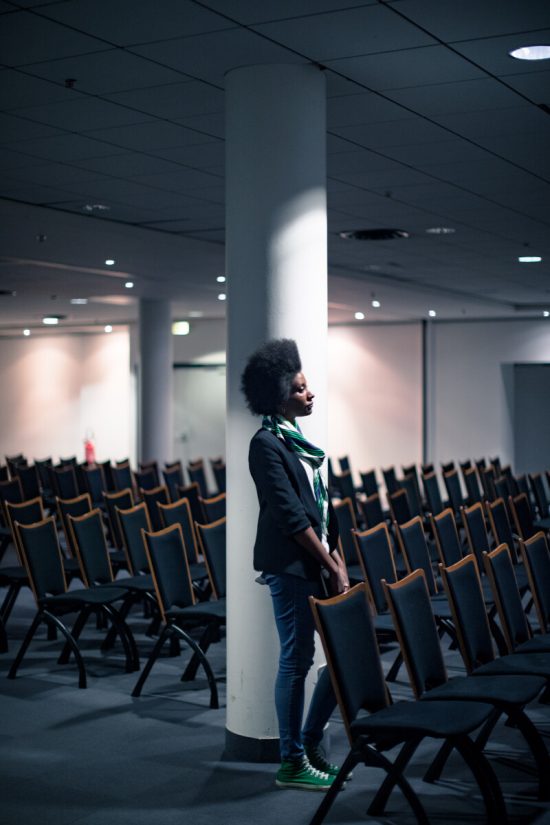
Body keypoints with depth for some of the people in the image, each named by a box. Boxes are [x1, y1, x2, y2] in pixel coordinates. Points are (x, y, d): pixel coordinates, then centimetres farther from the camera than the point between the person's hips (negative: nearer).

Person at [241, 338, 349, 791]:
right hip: (291, 566, -9)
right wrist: (332, 567, -13)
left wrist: (339, 562, 7)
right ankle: (292, 762, 12)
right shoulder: (267, 444, -12)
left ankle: (310, 742, 23)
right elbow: (291, 516, -16)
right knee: (297, 660, -1)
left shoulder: (298, 439, 14)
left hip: (319, 563, 9)